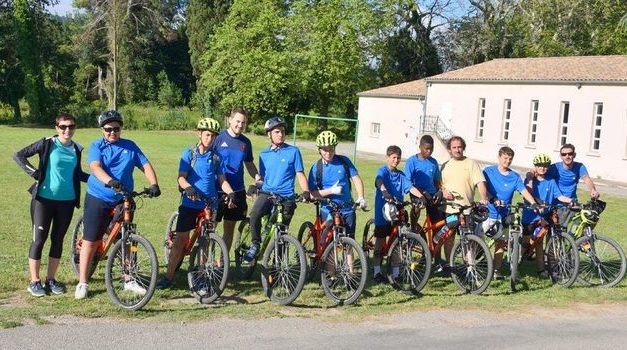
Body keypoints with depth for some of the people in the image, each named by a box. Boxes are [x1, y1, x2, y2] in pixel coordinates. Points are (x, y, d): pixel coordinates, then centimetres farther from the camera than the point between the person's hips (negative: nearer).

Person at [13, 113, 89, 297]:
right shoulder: (47, 144, -7)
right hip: (44, 199, -4)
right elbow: (19, 155, -4)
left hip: (67, 201, 4)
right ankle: (34, 281, 9)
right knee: (39, 239, -1)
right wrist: (33, 172, -14)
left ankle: (51, 279, 20)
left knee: (58, 240, 9)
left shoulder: (76, 149, 6)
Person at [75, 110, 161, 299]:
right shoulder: (97, 146, -3)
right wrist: (110, 181, -39)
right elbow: (95, 167, -20)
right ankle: (82, 284, 7)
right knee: (90, 241, 0)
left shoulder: (130, 147, 7)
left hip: (122, 200, 3)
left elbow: (146, 166, 1)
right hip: (98, 200, -3)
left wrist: (154, 185, -18)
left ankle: (129, 280, 22)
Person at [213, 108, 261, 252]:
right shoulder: (218, 137, -6)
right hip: (217, 191, -4)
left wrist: (257, 177, 0)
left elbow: (249, 164, 18)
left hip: (237, 192, 4)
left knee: (229, 228, 12)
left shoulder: (246, 142, 7)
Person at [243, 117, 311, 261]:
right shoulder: (264, 154, 13)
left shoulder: (293, 151, 4)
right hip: (267, 193, 2)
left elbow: (300, 175, 2)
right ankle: (255, 244, -9)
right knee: (254, 214, -28)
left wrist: (306, 192, -14)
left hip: (286, 196, -1)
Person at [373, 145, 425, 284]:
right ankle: (377, 272, 12)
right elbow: (379, 181, -28)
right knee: (380, 241, 4)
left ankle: (395, 273, 15)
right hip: (383, 211, -5)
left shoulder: (401, 175, 10)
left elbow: (410, 187, -4)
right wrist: (385, 192, -49)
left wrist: (420, 196, -23)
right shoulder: (383, 171, -6)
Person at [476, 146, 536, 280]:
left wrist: (534, 204, -24)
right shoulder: (489, 171, -1)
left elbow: (524, 191, -7)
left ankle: (496, 270, 14)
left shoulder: (515, 177, 4)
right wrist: (493, 199, -30)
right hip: (487, 213, -2)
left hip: (503, 215, 2)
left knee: (500, 242, 6)